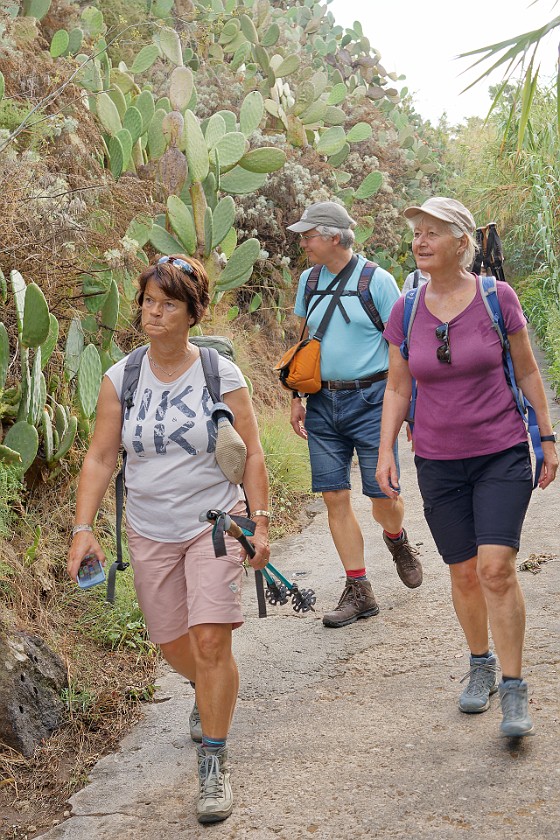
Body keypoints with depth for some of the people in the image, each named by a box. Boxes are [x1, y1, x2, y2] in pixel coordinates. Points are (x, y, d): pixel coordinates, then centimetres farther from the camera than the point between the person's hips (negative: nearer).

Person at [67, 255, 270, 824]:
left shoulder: (220, 374, -7)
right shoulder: (121, 379, -1)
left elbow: (251, 453, -2)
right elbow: (99, 458, 1)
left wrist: (259, 523, -6)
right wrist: (83, 527, -7)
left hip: (214, 524, -3)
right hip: (150, 533, 3)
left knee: (211, 639, -14)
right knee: (173, 644, 13)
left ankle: (213, 764, 2)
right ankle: (209, 694, 49)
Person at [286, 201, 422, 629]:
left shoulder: (377, 281, -6)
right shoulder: (308, 281, 9)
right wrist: (297, 396, 11)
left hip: (369, 400, -5)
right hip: (323, 403, 5)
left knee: (383, 495, -3)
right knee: (334, 497, 1)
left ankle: (397, 540, 33)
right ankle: (359, 591, 10)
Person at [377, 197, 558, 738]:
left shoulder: (498, 298, -6)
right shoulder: (406, 311, 0)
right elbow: (396, 388, 8)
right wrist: (385, 452, 1)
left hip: (502, 454, -3)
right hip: (439, 463, 3)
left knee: (496, 567, -14)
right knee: (464, 572, 8)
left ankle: (513, 689, -1)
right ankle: (481, 665, 32)